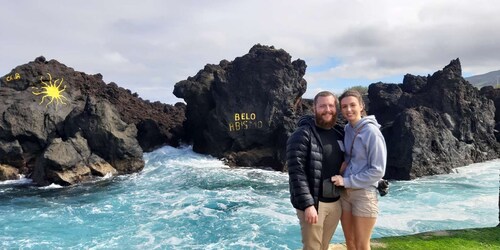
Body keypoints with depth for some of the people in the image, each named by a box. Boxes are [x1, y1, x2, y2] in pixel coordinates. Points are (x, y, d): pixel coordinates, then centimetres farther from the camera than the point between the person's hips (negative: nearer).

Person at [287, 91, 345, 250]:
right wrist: (307, 204, -23)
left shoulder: (340, 134, 8)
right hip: (313, 203, -6)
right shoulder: (302, 135, -13)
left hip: (336, 202, 6)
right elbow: (296, 172, -19)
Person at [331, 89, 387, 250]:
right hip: (345, 193, 6)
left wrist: (346, 181, -16)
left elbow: (378, 171, -16)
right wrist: (341, 180, -1)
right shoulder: (347, 130, 5)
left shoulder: (371, 132, -15)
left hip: (364, 194, -6)